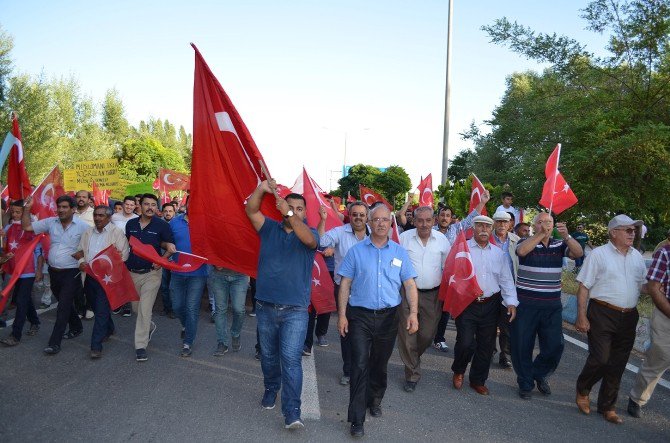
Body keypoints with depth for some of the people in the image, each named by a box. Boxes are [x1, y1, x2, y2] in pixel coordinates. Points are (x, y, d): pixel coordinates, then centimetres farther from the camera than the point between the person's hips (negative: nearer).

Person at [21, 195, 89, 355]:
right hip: (54, 272, 6)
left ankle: (54, 343, 0)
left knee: (63, 307, -5)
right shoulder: (51, 222, 3)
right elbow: (27, 227, 6)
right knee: (66, 304, 20)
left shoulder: (82, 226, -10)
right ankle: (77, 328, 41)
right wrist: (27, 209, -3)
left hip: (71, 274, -6)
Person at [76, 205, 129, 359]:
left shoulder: (117, 233, -5)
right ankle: (108, 329, 42)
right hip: (89, 276, 6)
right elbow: (80, 251, 17)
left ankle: (96, 346, -3)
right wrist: (82, 262, -4)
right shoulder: (88, 233, 14)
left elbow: (123, 256, -11)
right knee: (96, 308, 18)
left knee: (101, 311, -8)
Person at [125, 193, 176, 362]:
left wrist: (162, 259, -20)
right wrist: (123, 264, 5)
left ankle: (140, 346, 2)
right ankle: (149, 326, 46)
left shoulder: (162, 225, -8)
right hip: (132, 272, 5)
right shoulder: (131, 224, 4)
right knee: (136, 307, 17)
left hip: (151, 273, -4)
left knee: (145, 309, -7)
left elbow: (171, 248, -4)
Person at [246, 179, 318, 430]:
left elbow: (310, 239, -25)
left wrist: (290, 213, -32)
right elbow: (251, 210, -9)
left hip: (295, 311, -3)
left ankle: (292, 413, -5)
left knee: (291, 360, -9)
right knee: (268, 355, 19)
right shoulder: (269, 228, 6)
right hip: (265, 307, 3)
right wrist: (261, 189, -26)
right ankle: (271, 390, 42)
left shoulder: (309, 234, 0)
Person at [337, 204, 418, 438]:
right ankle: (357, 419, 3)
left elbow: (410, 284, 2)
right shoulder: (356, 250, 0)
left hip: (388, 316, 2)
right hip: (360, 315, -2)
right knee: (360, 365, -5)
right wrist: (342, 314, -6)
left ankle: (375, 399, 40)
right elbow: (345, 284, 0)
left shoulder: (400, 252, 4)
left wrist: (413, 313, -9)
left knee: (380, 364, 17)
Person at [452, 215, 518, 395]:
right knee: (466, 343, -10)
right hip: (467, 304, -4)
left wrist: (511, 302, 0)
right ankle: (458, 371, 21)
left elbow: (506, 279, 9)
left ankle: (478, 380, 29)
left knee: (487, 345, 10)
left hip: (491, 305, 4)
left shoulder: (499, 253, 10)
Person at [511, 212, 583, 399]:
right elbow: (521, 251, -26)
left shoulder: (559, 245, 6)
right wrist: (541, 234, -32)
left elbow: (578, 253, -10)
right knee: (523, 346, 5)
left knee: (555, 346, 3)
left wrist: (566, 236, -25)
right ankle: (525, 383, 25)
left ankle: (540, 374, 32)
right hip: (526, 304, -3)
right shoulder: (526, 242, -4)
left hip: (552, 305, 3)